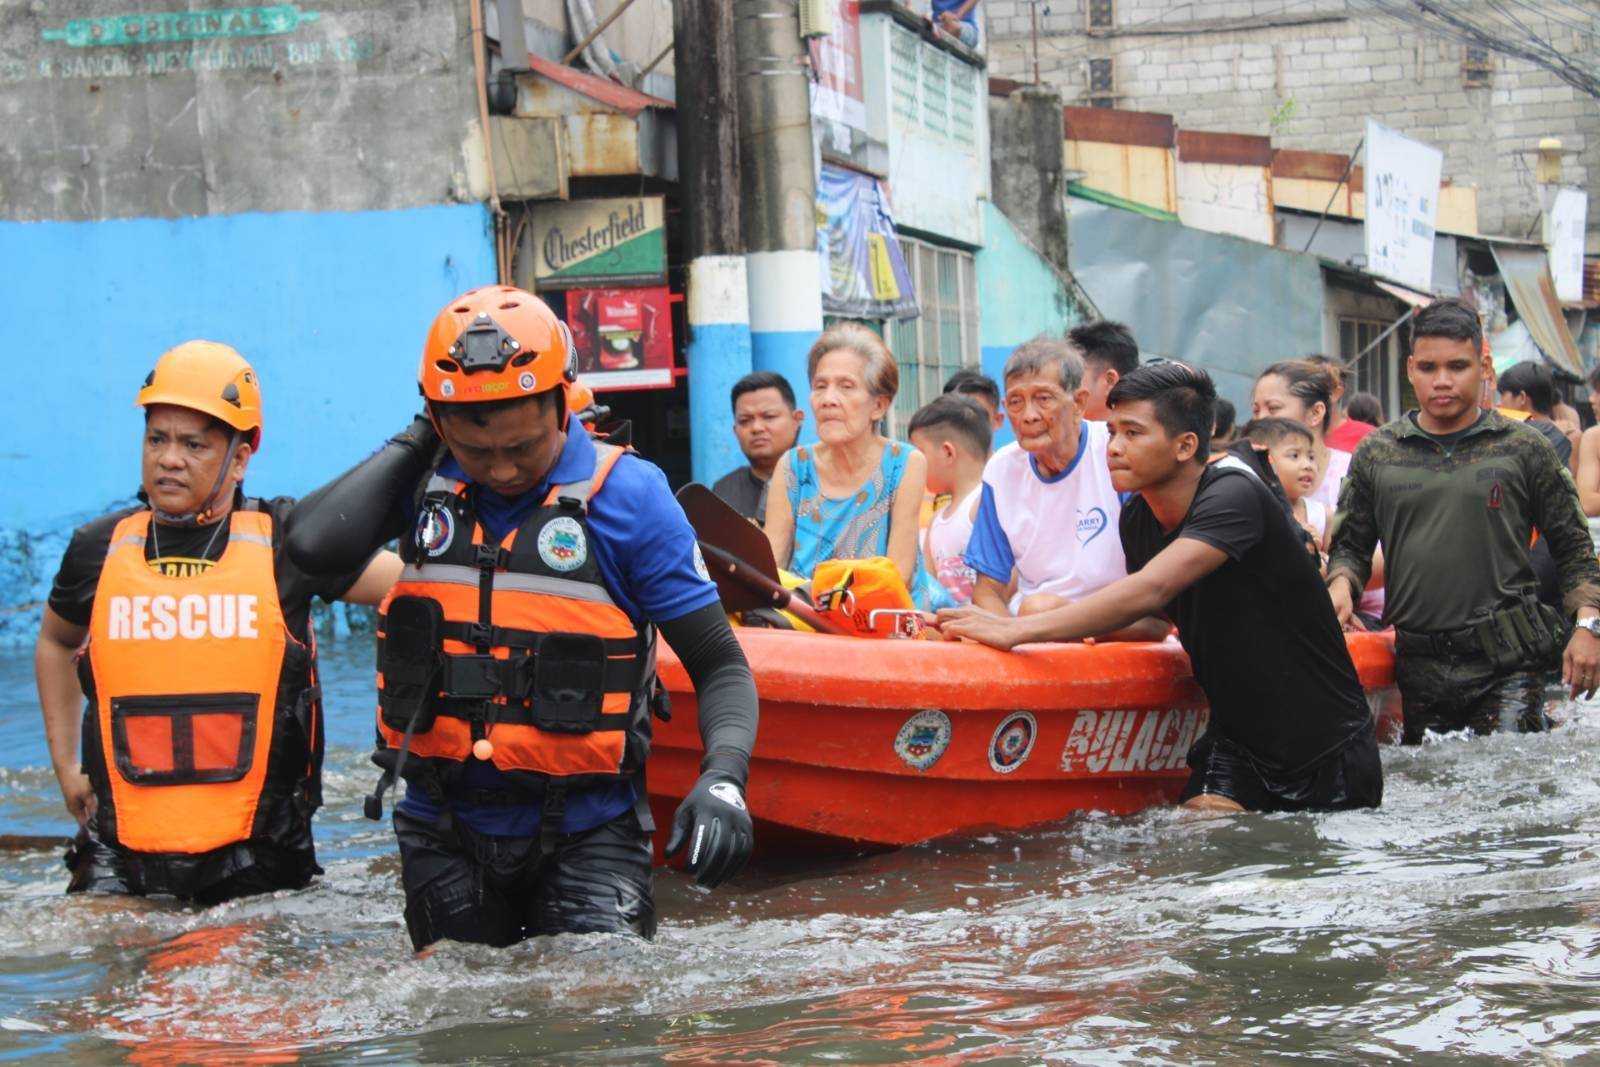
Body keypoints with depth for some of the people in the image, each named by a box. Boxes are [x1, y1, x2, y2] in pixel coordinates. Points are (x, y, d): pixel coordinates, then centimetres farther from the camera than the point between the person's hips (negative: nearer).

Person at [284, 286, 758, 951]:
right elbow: (314, 545, -17)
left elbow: (720, 665, -5)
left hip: (583, 837, -3)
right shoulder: (428, 481, 2)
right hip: (444, 836, 3)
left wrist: (723, 779, -24)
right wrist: (416, 441, -6)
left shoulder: (627, 495, -7)